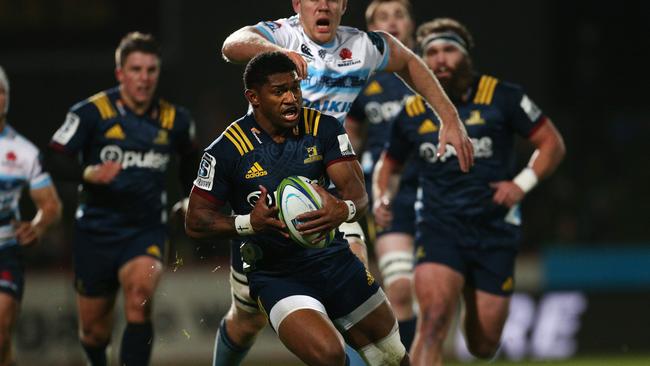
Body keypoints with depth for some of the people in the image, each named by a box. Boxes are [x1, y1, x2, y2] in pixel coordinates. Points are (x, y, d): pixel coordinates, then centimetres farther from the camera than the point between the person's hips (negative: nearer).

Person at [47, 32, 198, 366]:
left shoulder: (174, 119, 3)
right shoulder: (92, 112, -8)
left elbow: (190, 160, 23)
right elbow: (55, 160, -11)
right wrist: (89, 173, -28)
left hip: (146, 231, 1)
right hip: (96, 230, -1)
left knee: (140, 298, -29)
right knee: (94, 330, 9)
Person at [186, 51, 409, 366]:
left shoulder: (323, 128, -3)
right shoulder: (226, 150, -12)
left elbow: (358, 193, -10)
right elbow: (195, 222, -7)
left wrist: (343, 210, -35)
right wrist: (250, 223, -25)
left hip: (332, 255, 5)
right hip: (275, 274, -4)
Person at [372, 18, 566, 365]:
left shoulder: (501, 97, -1)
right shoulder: (413, 113, 5)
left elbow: (552, 143, 3)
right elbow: (389, 163, 22)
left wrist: (523, 183, -12)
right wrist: (382, 198, 3)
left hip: (495, 230, 0)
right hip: (439, 226, 0)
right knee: (433, 318, -26)